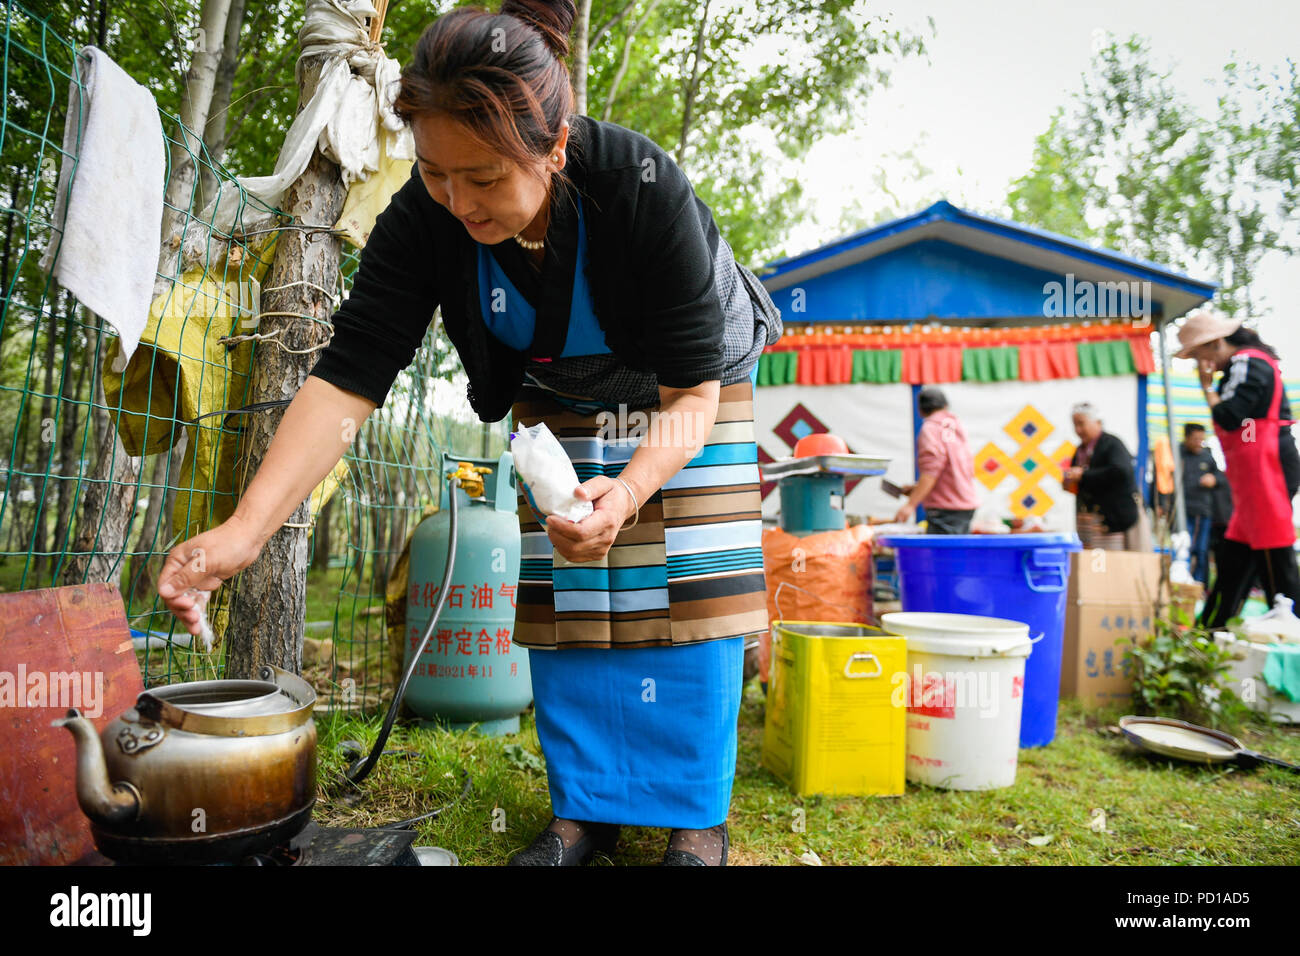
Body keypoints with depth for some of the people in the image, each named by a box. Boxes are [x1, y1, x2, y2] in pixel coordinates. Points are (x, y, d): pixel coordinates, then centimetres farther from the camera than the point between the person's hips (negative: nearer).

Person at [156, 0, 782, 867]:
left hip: (690, 393, -2)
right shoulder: (424, 217, -26)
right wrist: (246, 528, -41)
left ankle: (699, 817, 4)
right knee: (564, 595, -3)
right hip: (560, 404, 3)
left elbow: (692, 392, -30)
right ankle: (584, 809, 10)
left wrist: (629, 489, -49)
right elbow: (350, 375, -30)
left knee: (691, 596, -10)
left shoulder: (646, 189, -35)